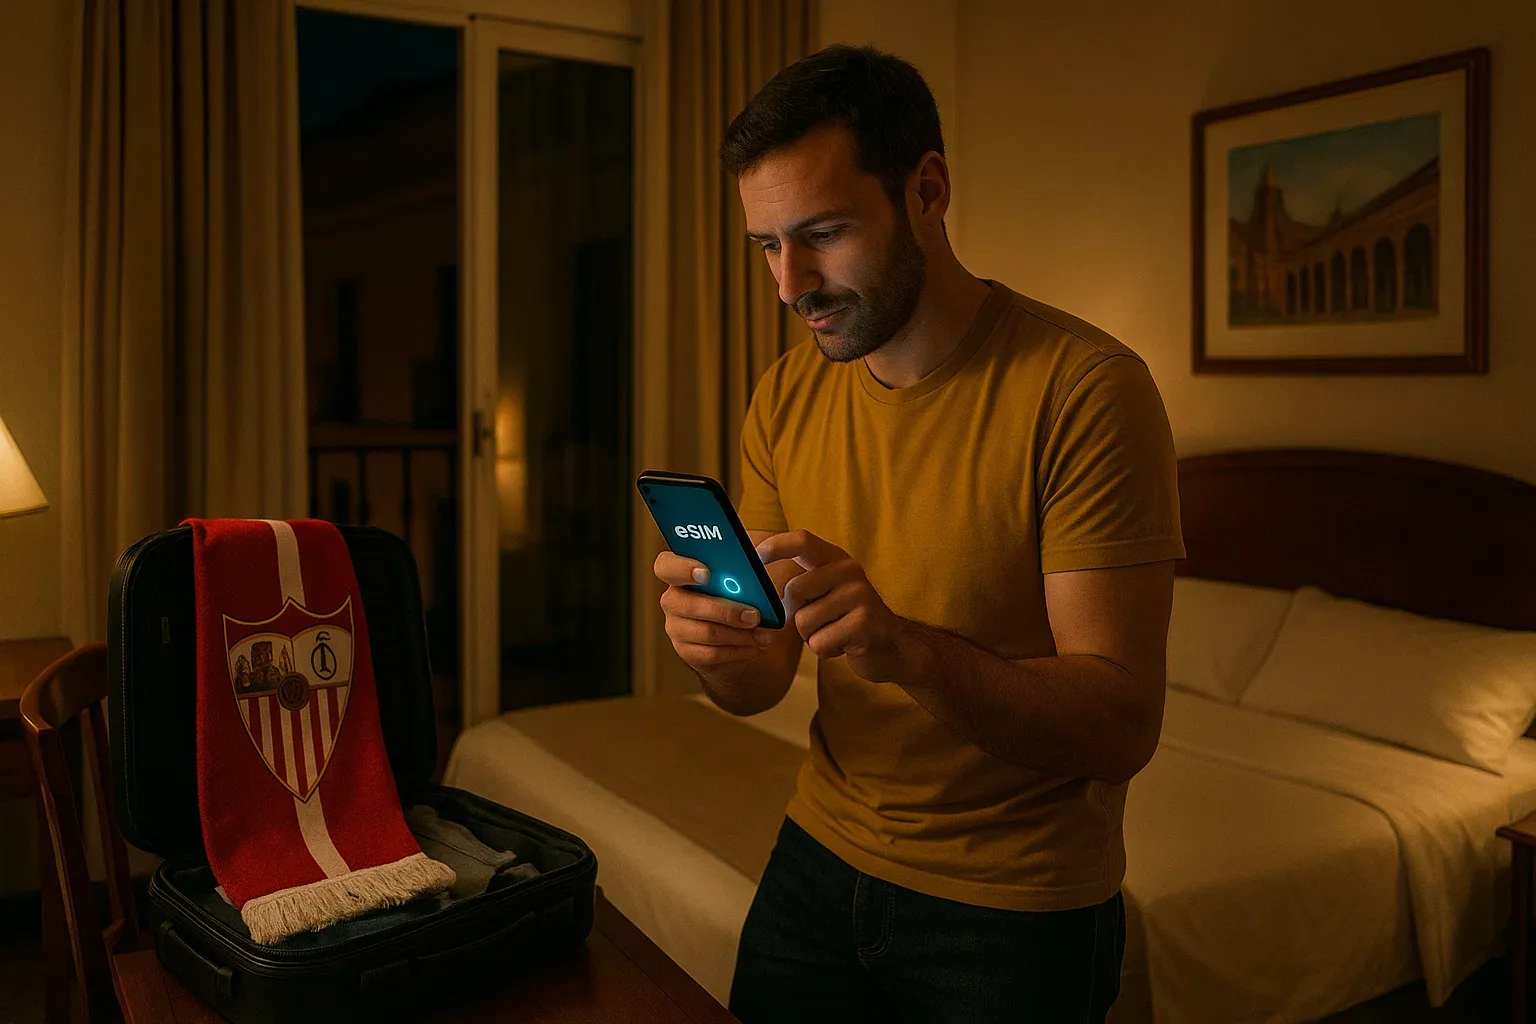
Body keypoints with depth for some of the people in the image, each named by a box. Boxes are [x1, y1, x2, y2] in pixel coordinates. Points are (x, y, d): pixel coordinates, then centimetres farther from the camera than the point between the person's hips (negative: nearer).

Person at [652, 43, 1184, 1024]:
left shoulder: (1086, 389, -21)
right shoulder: (786, 397, -3)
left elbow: (1122, 727, -23)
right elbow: (767, 679, -1)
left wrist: (907, 648, -39)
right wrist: (725, 656, -24)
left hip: (1015, 911, -4)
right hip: (821, 859, 5)